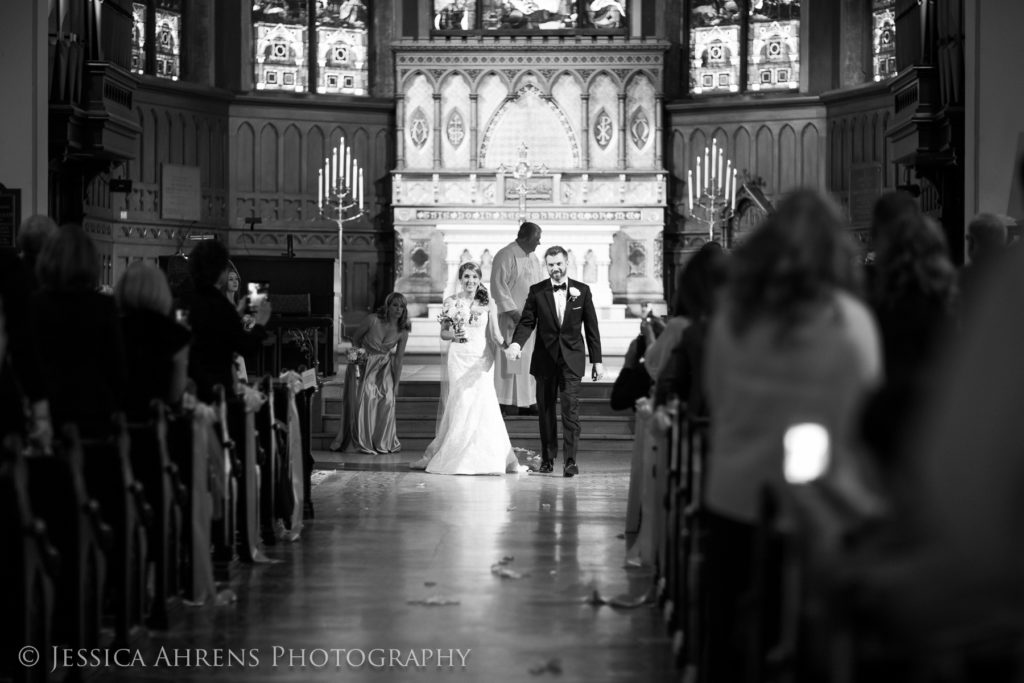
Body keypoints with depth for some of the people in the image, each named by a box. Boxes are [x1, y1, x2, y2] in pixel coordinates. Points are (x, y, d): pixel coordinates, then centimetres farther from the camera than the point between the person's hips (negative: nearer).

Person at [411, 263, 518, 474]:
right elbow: (443, 333, 9)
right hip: (457, 357, 1)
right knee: (457, 406, -1)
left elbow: (494, 333, 3)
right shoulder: (451, 302, 7)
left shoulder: (488, 303, 4)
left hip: (480, 358, -1)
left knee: (482, 405, -8)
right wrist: (453, 335, -12)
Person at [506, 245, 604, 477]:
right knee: (545, 410, 7)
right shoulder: (536, 291, 2)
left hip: (572, 360, -1)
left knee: (571, 409, -10)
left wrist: (597, 360, 3)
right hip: (545, 359, 1)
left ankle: (570, 460, -11)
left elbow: (591, 327, 5)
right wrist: (516, 343, -21)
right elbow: (527, 322, 0)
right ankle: (547, 458, 19)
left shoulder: (582, 291, 2)